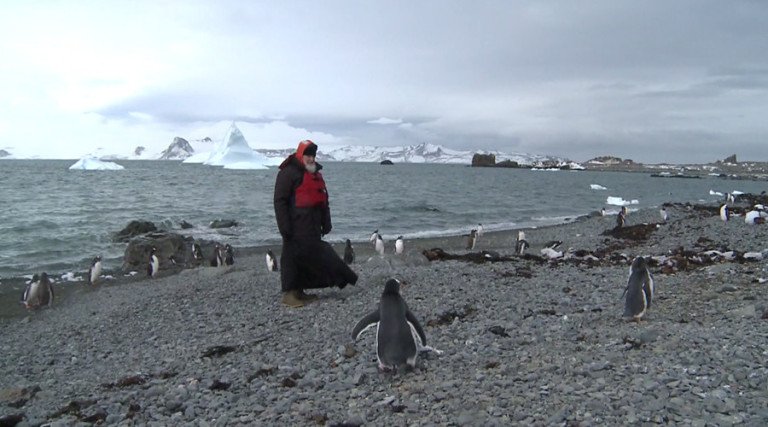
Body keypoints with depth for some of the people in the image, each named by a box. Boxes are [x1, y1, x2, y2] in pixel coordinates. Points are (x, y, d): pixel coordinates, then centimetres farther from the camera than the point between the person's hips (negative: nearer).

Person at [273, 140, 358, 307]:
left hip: (312, 227, 9)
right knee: (292, 256, -5)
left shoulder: (316, 174, 18)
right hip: (296, 227, -9)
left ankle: (299, 291, 20)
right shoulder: (289, 173, -8)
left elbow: (323, 200, 24)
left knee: (311, 255, 11)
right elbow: (280, 201, -13)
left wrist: (326, 223, 18)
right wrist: (284, 226, -18)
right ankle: (288, 293, 3)